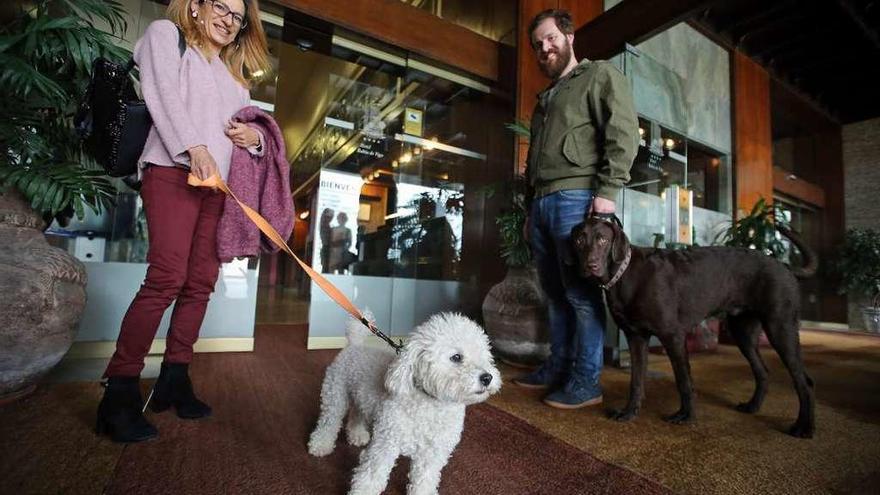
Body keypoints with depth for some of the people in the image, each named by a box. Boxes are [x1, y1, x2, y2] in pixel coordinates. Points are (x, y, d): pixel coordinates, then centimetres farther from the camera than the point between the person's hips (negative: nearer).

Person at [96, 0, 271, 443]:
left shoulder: (233, 74, 29)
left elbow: (249, 126, 26)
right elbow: (163, 95, -4)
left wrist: (254, 136, 1)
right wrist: (194, 148, -19)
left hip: (219, 183, 6)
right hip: (175, 171, -6)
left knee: (201, 283, -1)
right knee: (167, 278, -17)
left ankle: (174, 380, 8)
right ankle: (120, 389, -8)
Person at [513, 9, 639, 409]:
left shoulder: (600, 75, 8)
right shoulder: (545, 98, 30)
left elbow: (623, 133, -6)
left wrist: (607, 191, -18)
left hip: (576, 197, -7)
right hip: (542, 202, 8)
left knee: (581, 293, -6)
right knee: (555, 293, 9)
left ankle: (586, 382, 3)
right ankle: (558, 368, 19)